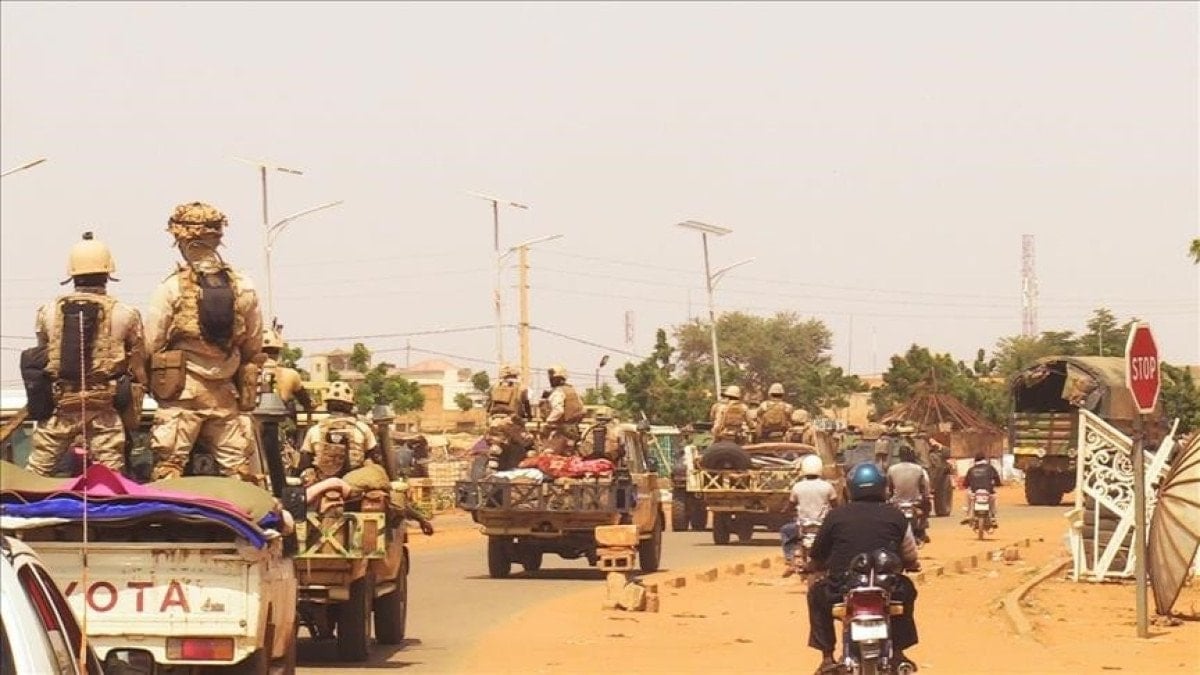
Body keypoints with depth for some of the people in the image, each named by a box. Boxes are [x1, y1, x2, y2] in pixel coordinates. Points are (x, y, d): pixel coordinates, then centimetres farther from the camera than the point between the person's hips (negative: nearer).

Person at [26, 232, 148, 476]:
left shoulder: (48, 311, 3)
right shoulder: (125, 315, -2)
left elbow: (41, 360, 8)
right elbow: (138, 373, 1)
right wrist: (132, 420, 11)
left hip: (58, 404, 2)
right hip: (104, 409, -1)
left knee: (37, 473, 9)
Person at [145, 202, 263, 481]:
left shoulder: (171, 288, -8)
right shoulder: (244, 288, 3)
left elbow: (150, 346, -6)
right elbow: (254, 348, 10)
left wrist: (150, 384, 9)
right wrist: (247, 391, 21)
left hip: (181, 393, -3)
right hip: (226, 395, 4)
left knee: (168, 469, -2)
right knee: (237, 470, 8)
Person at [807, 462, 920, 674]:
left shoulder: (836, 515, 2)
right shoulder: (896, 517, 5)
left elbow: (817, 557, 9)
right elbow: (911, 560, 11)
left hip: (843, 591, -1)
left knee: (817, 591, 32)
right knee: (906, 589, 36)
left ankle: (827, 658, 25)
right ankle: (897, 651, 33)